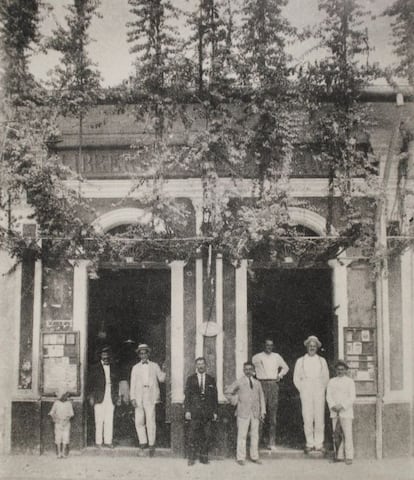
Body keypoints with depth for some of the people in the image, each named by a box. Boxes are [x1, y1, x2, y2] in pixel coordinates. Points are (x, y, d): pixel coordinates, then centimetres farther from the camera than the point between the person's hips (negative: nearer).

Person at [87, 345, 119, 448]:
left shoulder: (113, 368, 13)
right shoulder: (95, 368, 4)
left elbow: (116, 382, 16)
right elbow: (90, 383, 3)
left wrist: (116, 395, 9)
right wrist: (91, 397, -2)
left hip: (111, 398, 3)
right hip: (99, 398, -3)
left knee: (109, 420, 1)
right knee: (99, 421, -3)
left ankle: (108, 441, 6)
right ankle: (98, 441, 3)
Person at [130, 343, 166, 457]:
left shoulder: (154, 366, 13)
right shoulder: (135, 368, 15)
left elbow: (161, 379, 7)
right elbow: (133, 383, 10)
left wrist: (164, 370, -10)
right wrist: (132, 398, 1)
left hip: (151, 397, -2)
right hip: (139, 397, 2)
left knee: (150, 421, -6)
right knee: (139, 421, -1)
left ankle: (151, 444, 2)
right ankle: (143, 442, 12)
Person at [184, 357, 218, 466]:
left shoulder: (211, 380, 11)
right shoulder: (191, 379, 7)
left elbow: (215, 397, 12)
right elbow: (187, 396, 4)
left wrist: (215, 412, 6)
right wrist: (187, 410, -5)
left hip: (207, 412, 1)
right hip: (194, 412, -1)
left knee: (207, 435, 0)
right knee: (192, 436, -2)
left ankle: (204, 457, 10)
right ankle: (191, 458, 5)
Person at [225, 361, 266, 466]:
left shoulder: (257, 383, 13)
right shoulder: (239, 382, 3)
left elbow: (261, 397, 14)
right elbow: (228, 392, 9)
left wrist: (262, 411, 7)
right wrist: (235, 401, 2)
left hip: (255, 413, 3)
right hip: (243, 413, -3)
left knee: (255, 435, 7)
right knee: (242, 435, -2)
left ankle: (254, 457, 16)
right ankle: (240, 458, 5)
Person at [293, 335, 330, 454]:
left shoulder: (322, 361, 13)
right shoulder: (300, 361, 10)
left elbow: (326, 378, 16)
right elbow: (296, 378, 12)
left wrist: (322, 390, 6)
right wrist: (302, 390, 3)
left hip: (319, 392, 1)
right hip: (306, 393, 0)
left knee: (319, 418, -4)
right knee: (307, 418, -6)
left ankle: (319, 444, 1)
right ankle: (309, 443, 0)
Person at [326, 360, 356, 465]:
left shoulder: (350, 381, 5)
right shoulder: (331, 382, 14)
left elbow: (352, 398, -2)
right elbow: (328, 396, 7)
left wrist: (341, 405, -13)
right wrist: (333, 406, -10)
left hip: (346, 411, -3)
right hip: (334, 412, 3)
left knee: (347, 434, -9)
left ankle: (349, 457, -6)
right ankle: (339, 456, 9)